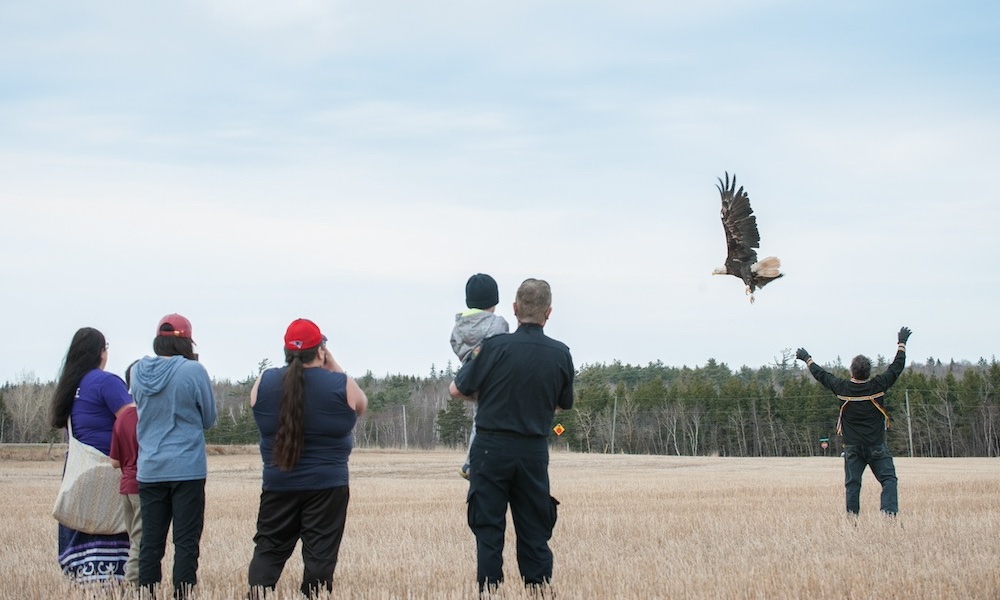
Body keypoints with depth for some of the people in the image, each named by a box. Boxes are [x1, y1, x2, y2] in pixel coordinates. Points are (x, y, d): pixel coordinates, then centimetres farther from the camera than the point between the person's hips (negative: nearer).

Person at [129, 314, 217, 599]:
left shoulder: (138, 371, 2)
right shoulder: (194, 371, -11)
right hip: (187, 469, -4)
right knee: (186, 543, 1)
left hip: (149, 470, 4)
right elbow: (209, 419, 1)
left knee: (150, 543, 7)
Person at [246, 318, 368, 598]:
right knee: (320, 554, 2)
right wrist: (334, 367, 10)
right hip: (327, 485, -2)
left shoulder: (264, 383, -1)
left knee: (268, 548, 11)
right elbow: (360, 405, 12)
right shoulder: (340, 385, -8)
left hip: (278, 484, 3)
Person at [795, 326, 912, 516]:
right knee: (888, 479, -2)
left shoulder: (843, 388, -5)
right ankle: (889, 511, -19)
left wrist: (807, 359, 26)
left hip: (852, 447, 2)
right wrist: (901, 344, 17)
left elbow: (821, 375, 10)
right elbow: (897, 367, 4)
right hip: (877, 446, -2)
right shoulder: (878, 386, -8)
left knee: (852, 484, 6)